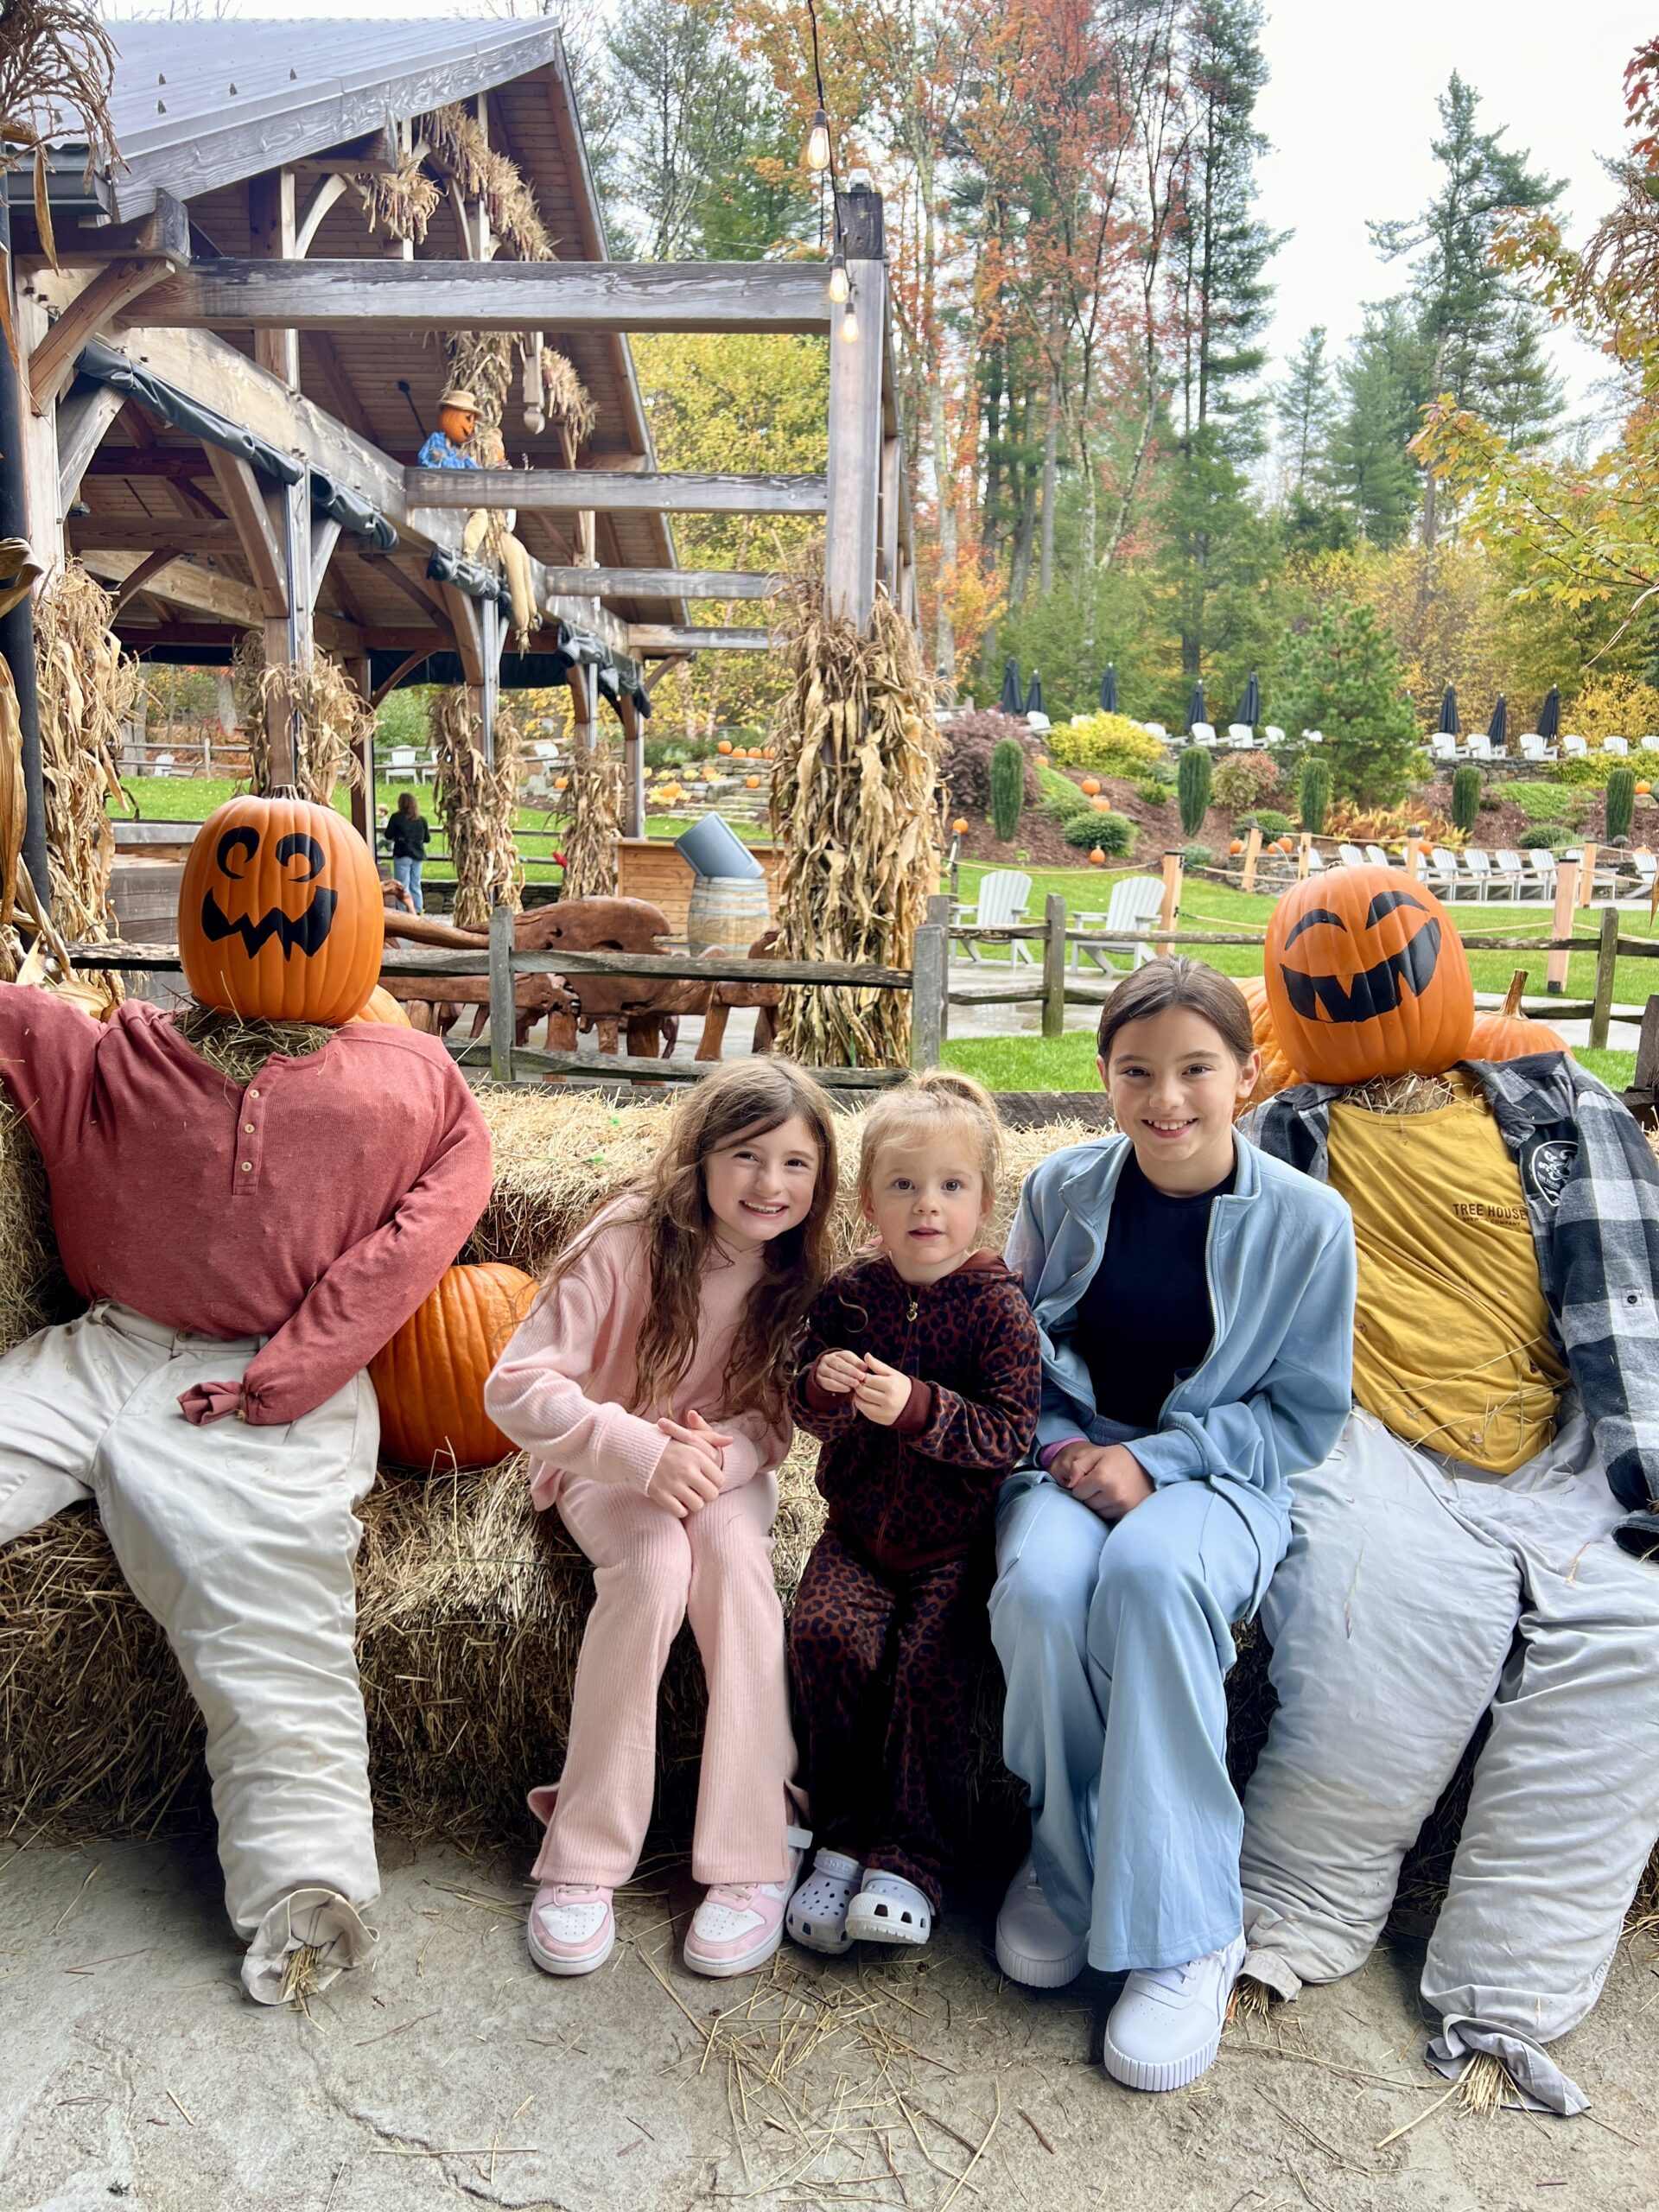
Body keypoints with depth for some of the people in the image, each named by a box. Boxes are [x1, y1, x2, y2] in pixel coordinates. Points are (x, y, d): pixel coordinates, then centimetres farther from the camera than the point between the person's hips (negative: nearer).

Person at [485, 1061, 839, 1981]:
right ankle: (584, 1857, -19)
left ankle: (756, 1853, -22)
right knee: (654, 1562, -33)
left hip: (723, 1462, 3)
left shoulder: (796, 1272, -8)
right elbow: (516, 1385, -22)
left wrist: (727, 1453, -25)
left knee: (733, 1548, -31)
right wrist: (639, 1449, -36)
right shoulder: (626, 1241, -21)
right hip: (604, 1465, -2)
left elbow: (774, 1419, -1)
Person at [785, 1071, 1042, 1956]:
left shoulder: (998, 1305, -11)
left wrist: (917, 1408, -32)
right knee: (827, 1634, -20)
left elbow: (1009, 1434, -18)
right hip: (860, 1526, 3)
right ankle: (844, 1840, -2)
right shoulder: (846, 1294, -2)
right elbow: (811, 1418, 2)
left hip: (957, 1541, -3)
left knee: (933, 1660, -22)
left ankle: (910, 1860, -3)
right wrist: (823, 1388, -22)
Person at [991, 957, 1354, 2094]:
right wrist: (1061, 1448, -8)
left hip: (1218, 1476, -2)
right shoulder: (1063, 1188, 0)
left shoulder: (1306, 1220, -6)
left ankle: (1180, 1929, -21)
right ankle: (1071, 1862, -5)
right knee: (1040, 1585, -32)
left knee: (1151, 1574, -37)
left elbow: (1305, 1412, -1)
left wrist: (1156, 1459, -13)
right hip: (1069, 1457, 2)